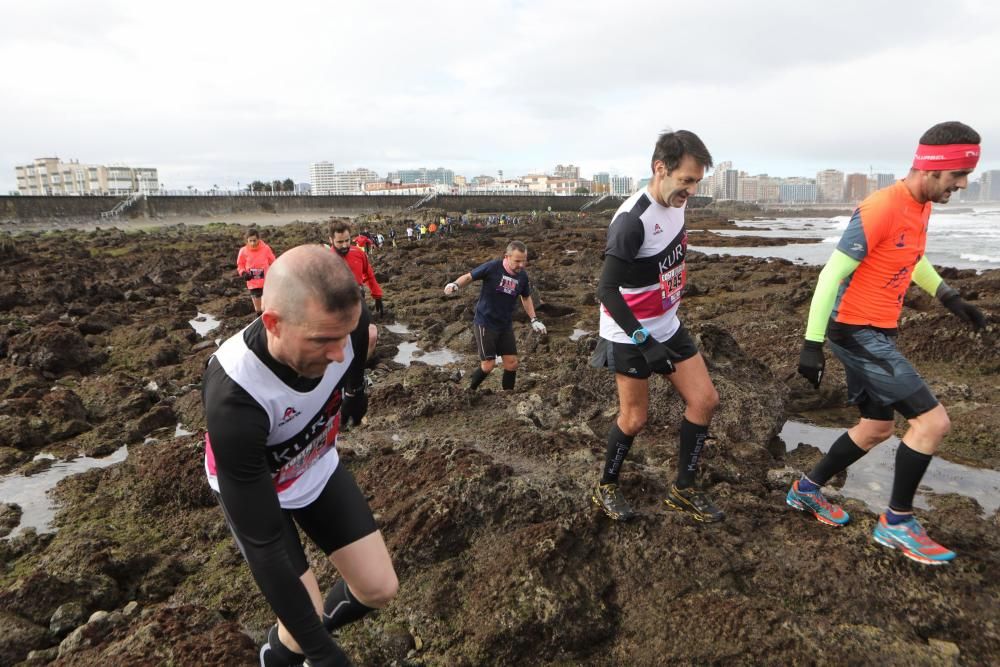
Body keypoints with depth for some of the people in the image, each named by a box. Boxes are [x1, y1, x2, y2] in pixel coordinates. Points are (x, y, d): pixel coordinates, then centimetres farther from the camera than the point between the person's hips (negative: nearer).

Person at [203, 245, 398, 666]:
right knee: (304, 629, -6)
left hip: (318, 468, 4)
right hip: (252, 491, -4)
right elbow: (262, 544, -34)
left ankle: (314, 631, 36)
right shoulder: (233, 399, -42)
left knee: (379, 589, 3)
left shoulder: (338, 325, -30)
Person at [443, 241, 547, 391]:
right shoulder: (492, 267, -17)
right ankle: (470, 391, 21)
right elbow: (469, 276, -7)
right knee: (488, 365, -6)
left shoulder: (523, 276, -1)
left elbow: (526, 298, 17)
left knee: (512, 363, 5)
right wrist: (455, 284, -27)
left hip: (506, 326, 5)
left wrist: (534, 319, 11)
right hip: (485, 324, -5)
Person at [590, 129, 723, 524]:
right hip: (630, 334, -8)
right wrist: (644, 341, -28)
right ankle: (606, 489, 27)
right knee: (635, 418, 1)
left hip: (668, 326, 8)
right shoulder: (632, 220, -25)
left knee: (705, 400, 6)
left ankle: (683, 490, 22)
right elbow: (606, 290, -27)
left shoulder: (675, 202, 1)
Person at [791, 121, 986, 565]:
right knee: (933, 421, -7)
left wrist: (949, 297, 22)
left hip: (876, 332, 10)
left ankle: (807, 489, 31)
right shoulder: (880, 210, -21)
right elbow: (831, 275, -22)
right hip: (858, 333, -10)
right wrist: (812, 343, -25)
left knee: (877, 427, 17)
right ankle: (897, 523, 9)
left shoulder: (921, 206, 9)